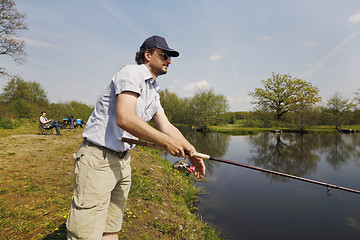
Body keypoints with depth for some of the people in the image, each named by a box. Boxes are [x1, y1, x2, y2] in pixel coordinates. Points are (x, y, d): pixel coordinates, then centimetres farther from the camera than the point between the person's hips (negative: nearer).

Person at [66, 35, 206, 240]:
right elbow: (124, 119, -26)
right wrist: (166, 142, -24)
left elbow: (167, 127, 12)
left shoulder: (153, 92, 17)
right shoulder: (131, 73, -11)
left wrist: (191, 152, -1)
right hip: (98, 157, -9)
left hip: (123, 160, 9)